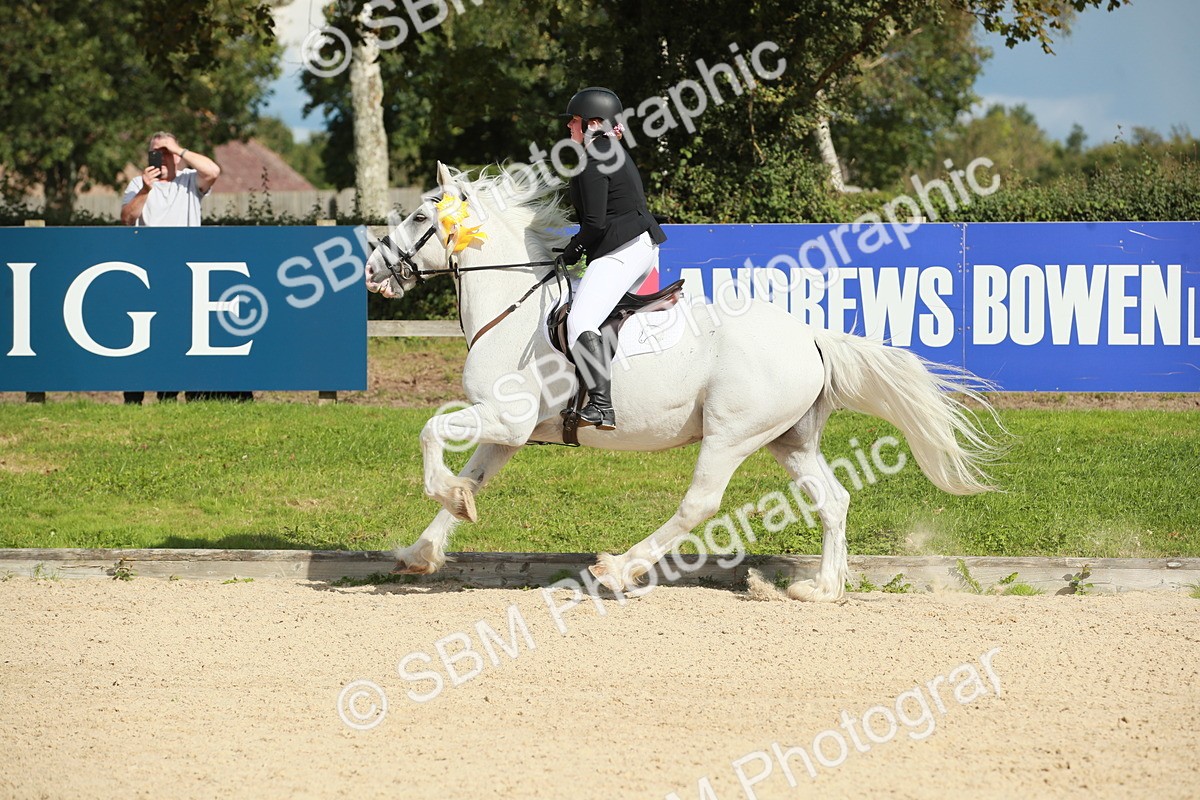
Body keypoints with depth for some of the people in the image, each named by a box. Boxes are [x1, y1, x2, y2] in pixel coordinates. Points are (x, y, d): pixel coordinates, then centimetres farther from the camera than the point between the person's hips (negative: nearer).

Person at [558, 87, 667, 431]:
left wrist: (574, 250, 0)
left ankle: (601, 406, -34)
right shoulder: (616, 154, 19)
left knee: (580, 323, -22)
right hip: (645, 245, 11)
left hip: (622, 250, -11)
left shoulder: (594, 163, -12)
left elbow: (595, 224, -18)